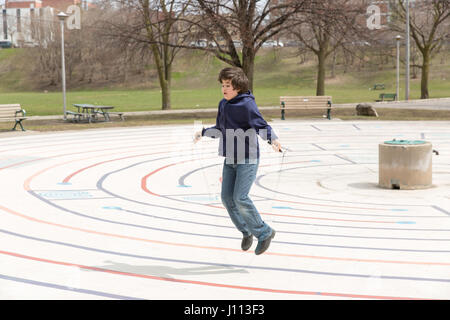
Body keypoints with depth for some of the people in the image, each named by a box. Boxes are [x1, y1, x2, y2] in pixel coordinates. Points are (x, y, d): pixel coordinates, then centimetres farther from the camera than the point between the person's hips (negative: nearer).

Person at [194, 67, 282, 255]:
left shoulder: (247, 104, -14)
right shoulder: (223, 105, 10)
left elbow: (261, 126, -21)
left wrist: (272, 139, -38)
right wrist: (203, 132, 28)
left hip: (248, 159, -8)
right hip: (230, 159, 8)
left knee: (240, 198, -16)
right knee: (227, 197, 3)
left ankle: (264, 232, 1)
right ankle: (246, 231, 22)